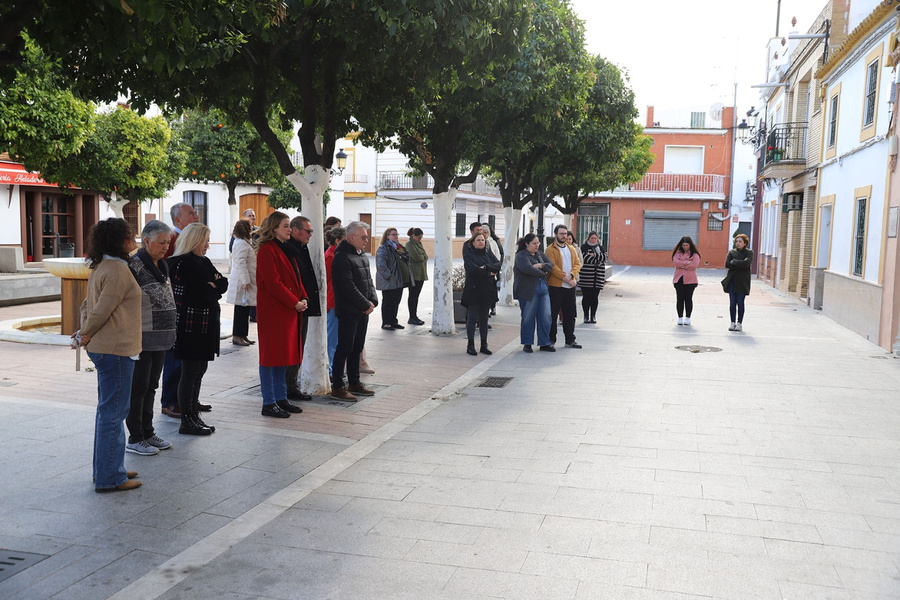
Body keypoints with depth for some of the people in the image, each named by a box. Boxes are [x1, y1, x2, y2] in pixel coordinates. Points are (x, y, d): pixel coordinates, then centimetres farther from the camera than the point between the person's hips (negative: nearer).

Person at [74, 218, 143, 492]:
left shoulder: (101, 268, 14)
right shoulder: (118, 270, -18)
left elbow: (89, 305, 16)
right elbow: (102, 309, -20)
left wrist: (84, 332, 6)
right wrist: (86, 335, -6)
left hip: (105, 348, 10)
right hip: (115, 348, -10)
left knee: (109, 411, 18)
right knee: (113, 412, -4)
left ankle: (108, 468, 28)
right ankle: (109, 477, 3)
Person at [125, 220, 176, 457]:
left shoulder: (162, 266, 13)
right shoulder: (134, 266, -14)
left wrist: (169, 333, 21)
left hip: (161, 337, 8)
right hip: (142, 338, -8)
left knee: (151, 386, 16)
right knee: (138, 387, 1)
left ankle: (148, 432, 26)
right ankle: (135, 439, 11)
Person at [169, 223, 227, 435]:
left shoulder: (204, 262, 16)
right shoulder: (183, 263, -13)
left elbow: (223, 284, 8)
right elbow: (201, 293, -19)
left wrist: (212, 286, -9)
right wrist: (214, 288, -2)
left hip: (206, 324, 9)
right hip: (191, 324, -9)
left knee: (199, 370, 13)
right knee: (190, 372, -3)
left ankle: (194, 415, 22)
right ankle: (187, 422, 4)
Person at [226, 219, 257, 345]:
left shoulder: (243, 242, 18)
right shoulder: (242, 243, -15)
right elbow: (241, 263, -21)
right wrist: (246, 281, -23)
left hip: (246, 282, 10)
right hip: (243, 282, -10)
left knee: (244, 310, 12)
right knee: (241, 310, -5)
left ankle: (243, 335, 17)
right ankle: (237, 336, -1)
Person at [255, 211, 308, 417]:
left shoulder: (286, 249, 16)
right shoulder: (267, 251, -12)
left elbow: (296, 277, 18)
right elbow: (273, 283, -19)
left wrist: (303, 298, 2)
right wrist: (295, 302, -16)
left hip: (290, 310, 9)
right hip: (273, 311, -9)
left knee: (283, 354, 14)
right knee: (271, 356, -3)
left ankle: (281, 398, 23)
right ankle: (269, 403, 3)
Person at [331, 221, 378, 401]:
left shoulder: (362, 256, 15)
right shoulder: (342, 257, -15)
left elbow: (369, 281, 18)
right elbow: (348, 287, -20)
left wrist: (373, 301, 2)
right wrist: (366, 305, -15)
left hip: (363, 311, 9)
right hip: (348, 311, -9)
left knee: (357, 348, 15)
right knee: (344, 348, -5)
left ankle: (354, 383, 24)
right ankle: (337, 388, 2)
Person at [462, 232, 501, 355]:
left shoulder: (488, 255, 14)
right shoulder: (469, 256, -1)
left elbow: (498, 265, -2)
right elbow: (472, 270, -18)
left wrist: (486, 267, -17)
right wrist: (489, 273, -10)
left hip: (487, 291, 5)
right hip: (473, 291, -5)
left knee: (484, 319, 9)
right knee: (472, 318, -2)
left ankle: (484, 345, 14)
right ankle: (470, 345, 4)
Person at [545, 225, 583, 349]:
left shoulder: (571, 249, 16)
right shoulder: (551, 249, -3)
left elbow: (577, 263, 8)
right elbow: (553, 266, -13)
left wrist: (571, 275, -11)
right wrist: (565, 277, -18)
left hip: (570, 287, 6)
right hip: (555, 286, -6)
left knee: (570, 315, 9)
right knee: (552, 314, 1)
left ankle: (570, 340, 17)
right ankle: (551, 339, 11)